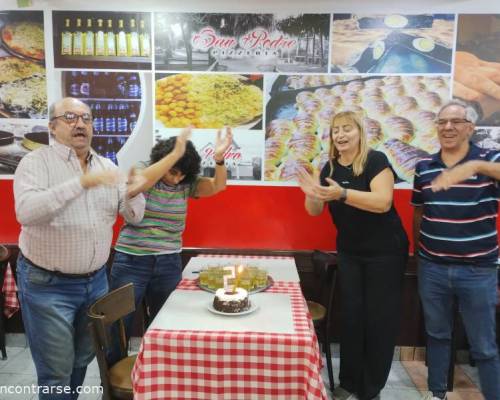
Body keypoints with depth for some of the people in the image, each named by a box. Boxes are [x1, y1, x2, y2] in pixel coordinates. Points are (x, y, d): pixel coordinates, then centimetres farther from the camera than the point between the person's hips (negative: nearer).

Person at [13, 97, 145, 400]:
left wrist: (134, 194, -18)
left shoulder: (107, 167, 5)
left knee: (84, 359, 21)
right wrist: (82, 182, -34)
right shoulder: (36, 162, -9)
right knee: (57, 371, 6)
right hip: (47, 285, -5)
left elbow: (134, 216, 4)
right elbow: (26, 211, -27)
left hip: (95, 281, 5)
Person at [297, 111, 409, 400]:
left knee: (379, 318, 4)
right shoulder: (330, 168, 3)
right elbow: (315, 211, 2)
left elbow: (383, 202, -27)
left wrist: (342, 194, -38)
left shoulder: (376, 160, -14)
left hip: (385, 252, -5)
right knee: (351, 315, 8)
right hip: (349, 252, 5)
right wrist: (312, 194, -20)